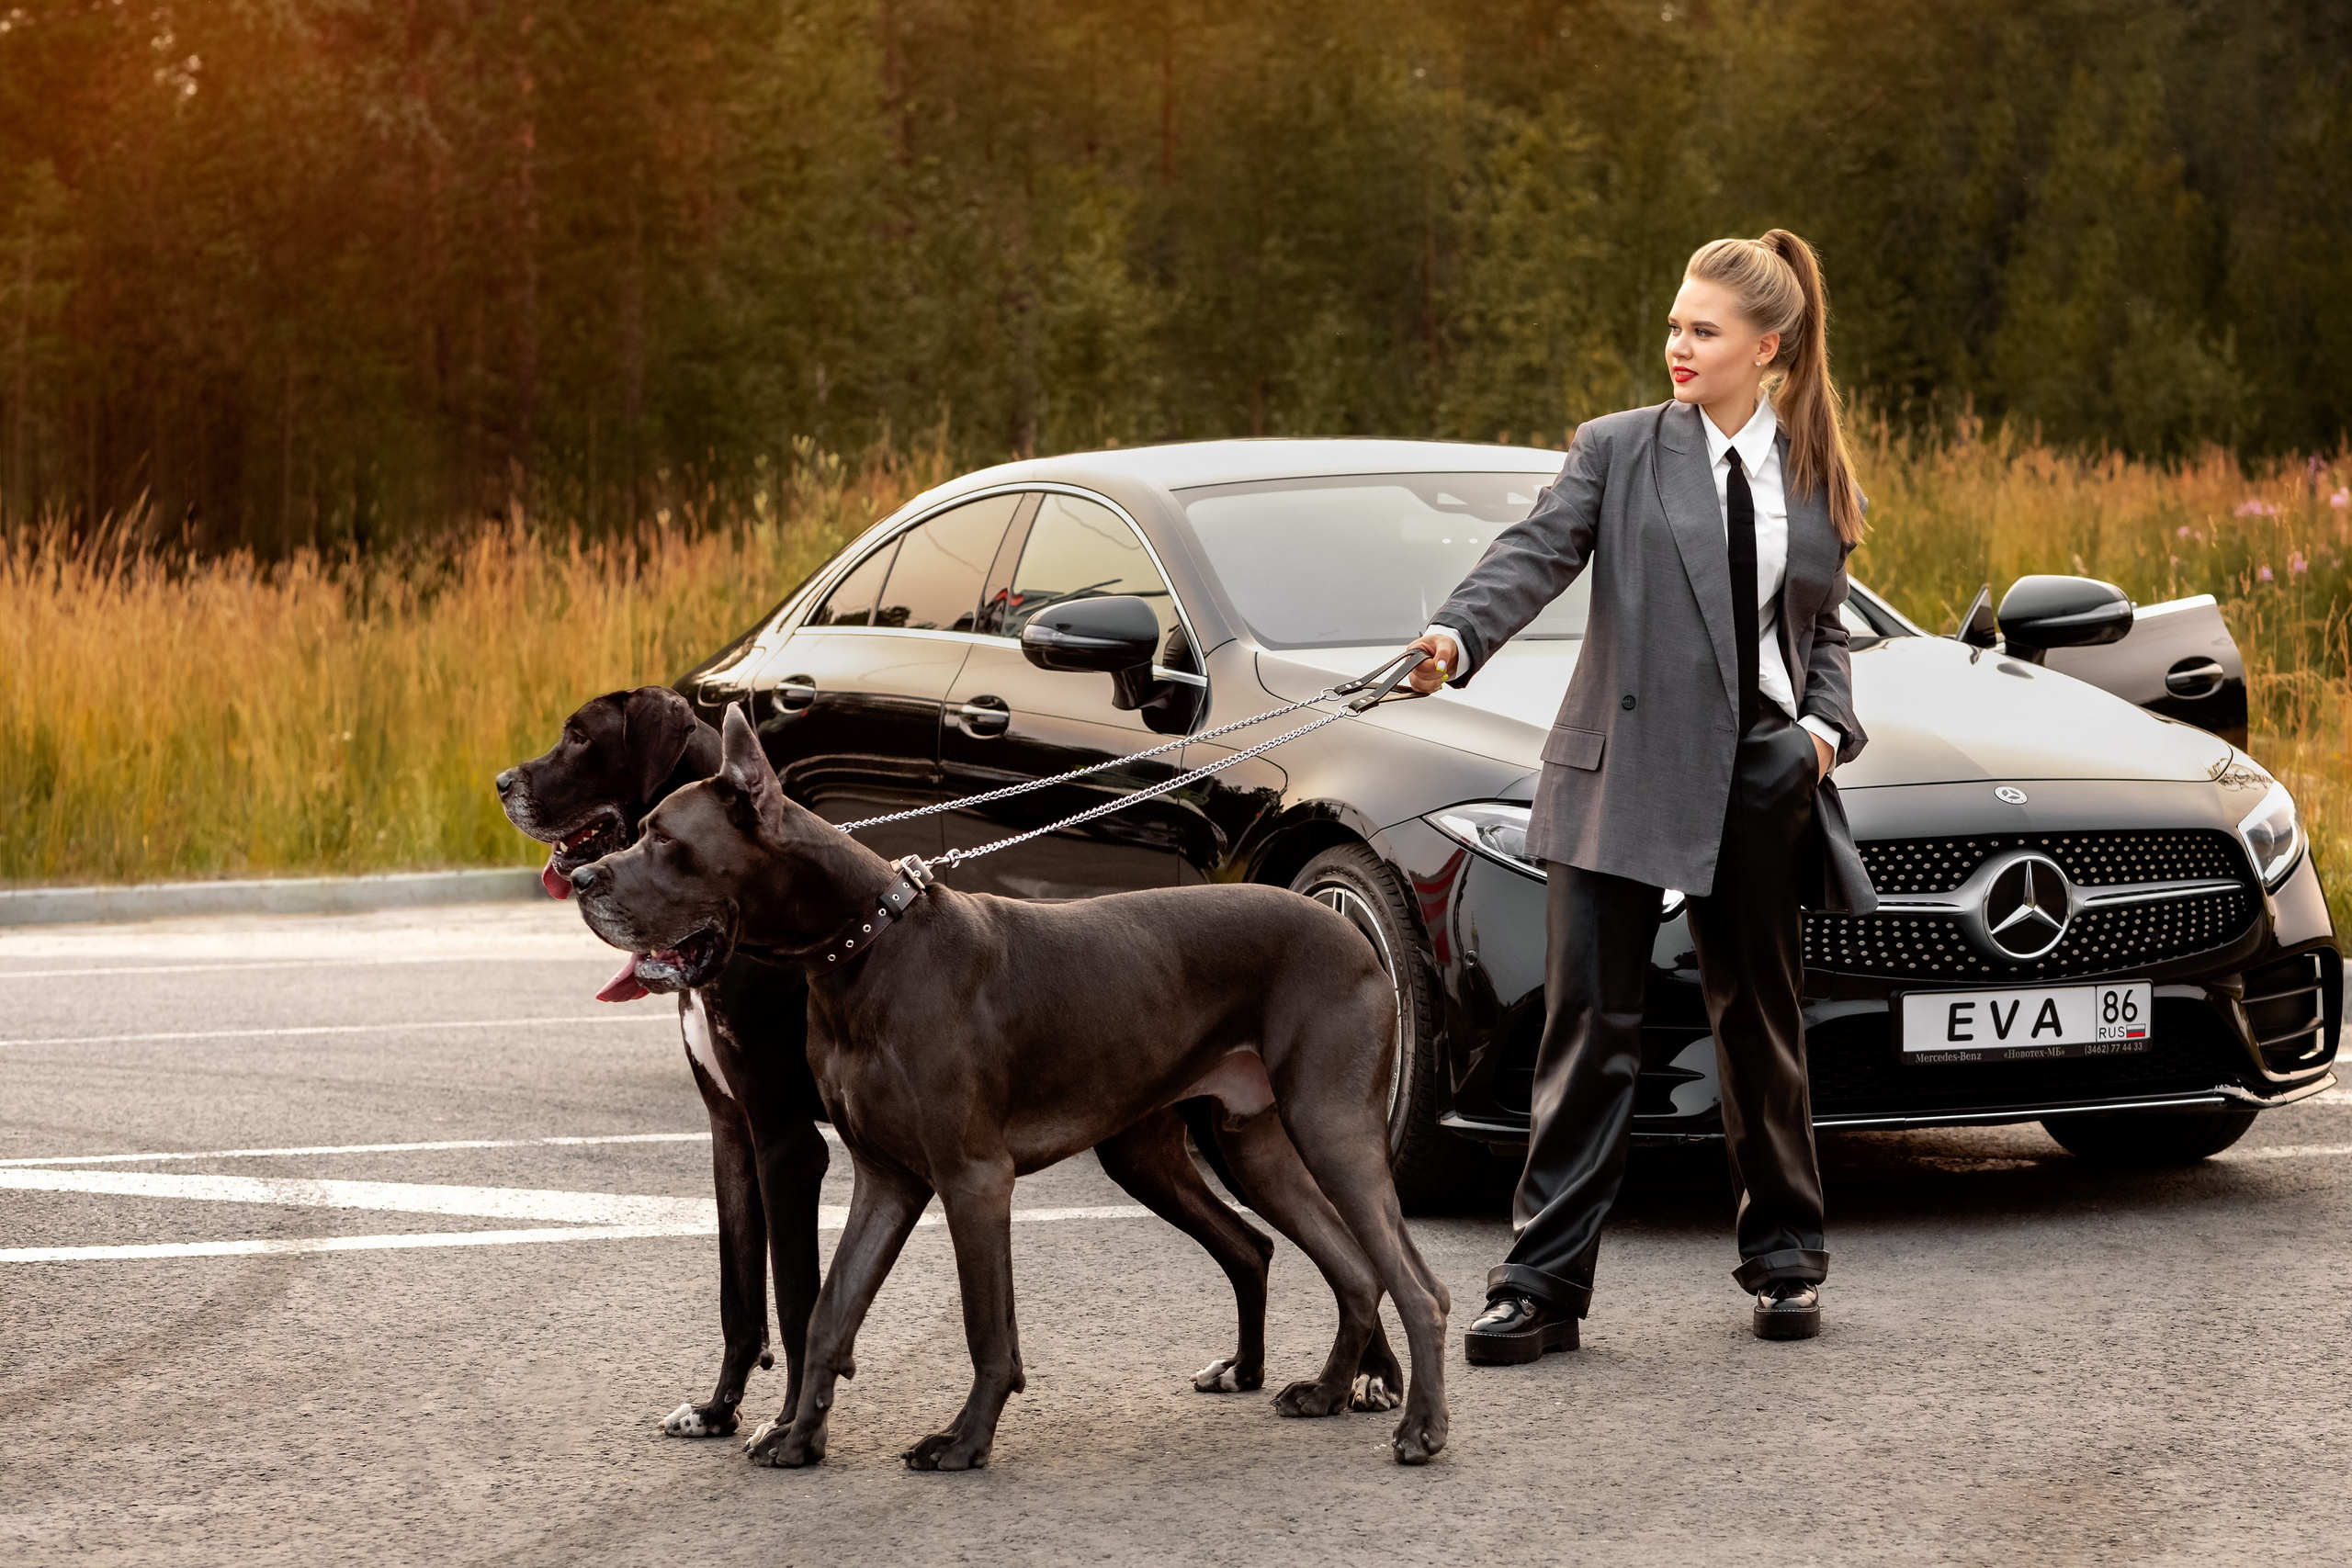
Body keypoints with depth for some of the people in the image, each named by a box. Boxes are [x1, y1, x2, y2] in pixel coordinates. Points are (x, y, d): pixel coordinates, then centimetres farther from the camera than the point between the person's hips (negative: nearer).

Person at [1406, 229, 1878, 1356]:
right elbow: (1538, 552, -14)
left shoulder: (1815, 481, 10)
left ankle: (1783, 1260, 27)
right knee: (1590, 1023, -5)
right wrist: (1458, 636, -32)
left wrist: (1830, 723, -1)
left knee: (1759, 1020, 12)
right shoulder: (1619, 450, 1)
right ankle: (1543, 1282, -4)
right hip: (1622, 769, -2)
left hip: (1761, 777, 2)